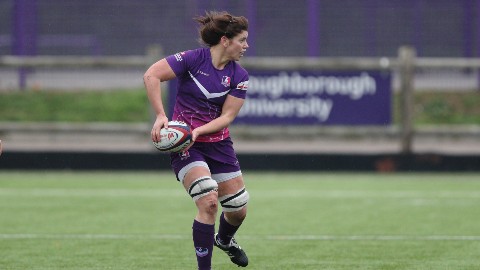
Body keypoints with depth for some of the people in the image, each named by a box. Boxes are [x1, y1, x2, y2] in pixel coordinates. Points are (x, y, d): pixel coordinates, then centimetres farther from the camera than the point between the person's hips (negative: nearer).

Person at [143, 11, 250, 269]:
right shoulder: (193, 59, -16)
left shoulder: (239, 76, -3)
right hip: (184, 143, -5)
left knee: (238, 209, 9)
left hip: (218, 142, 5)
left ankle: (225, 239, 46)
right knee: (208, 202, -23)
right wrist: (160, 116, -25)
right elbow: (151, 75, -19)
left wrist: (198, 131, -23)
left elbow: (227, 116, -7)